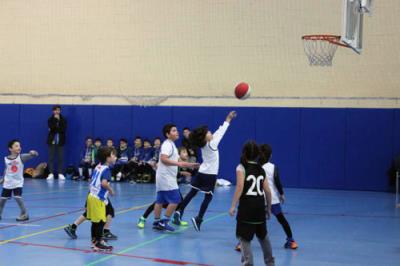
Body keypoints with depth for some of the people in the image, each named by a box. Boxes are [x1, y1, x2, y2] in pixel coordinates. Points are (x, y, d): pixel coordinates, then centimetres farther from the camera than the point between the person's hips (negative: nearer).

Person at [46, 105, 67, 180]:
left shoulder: (63, 120, 4)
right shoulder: (50, 119, 4)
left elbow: (63, 129, -9)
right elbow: (51, 128, -14)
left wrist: (55, 129, -12)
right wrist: (56, 119, -11)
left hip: (60, 141, 0)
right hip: (52, 140, 0)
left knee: (61, 158, 0)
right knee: (51, 158, -1)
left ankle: (60, 174, 3)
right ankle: (51, 174, -1)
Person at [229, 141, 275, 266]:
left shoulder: (241, 168, -4)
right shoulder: (261, 169, 11)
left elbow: (240, 187, -15)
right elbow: (267, 191, 8)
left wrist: (233, 206, -13)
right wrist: (269, 208, 19)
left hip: (246, 206, -5)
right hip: (260, 207, 5)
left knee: (244, 237, 1)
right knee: (263, 236, 22)